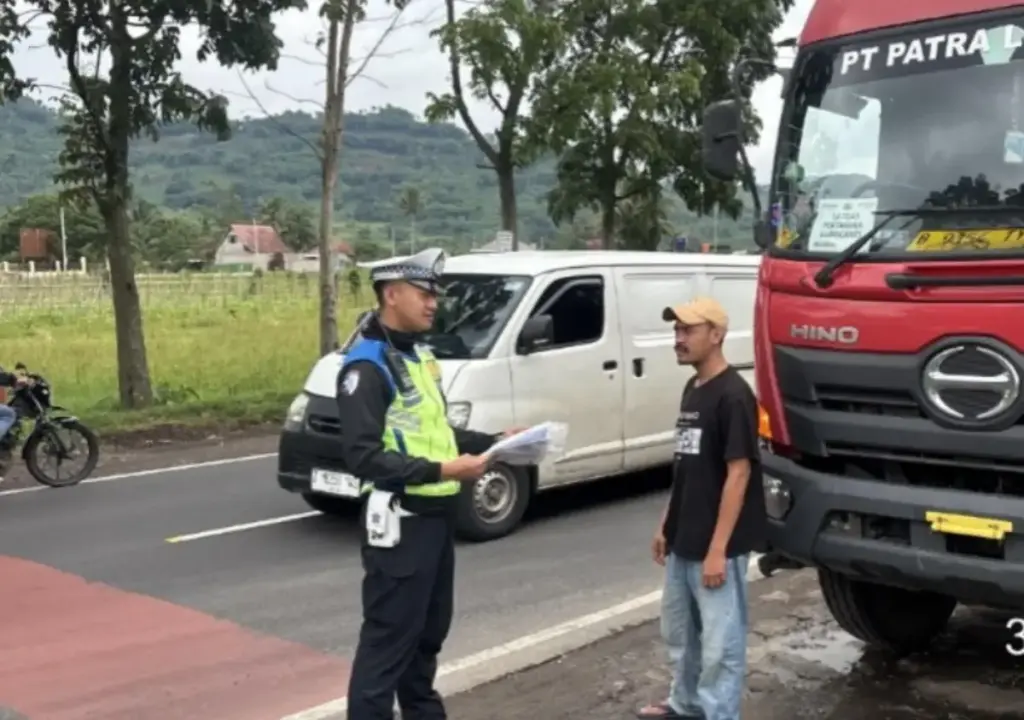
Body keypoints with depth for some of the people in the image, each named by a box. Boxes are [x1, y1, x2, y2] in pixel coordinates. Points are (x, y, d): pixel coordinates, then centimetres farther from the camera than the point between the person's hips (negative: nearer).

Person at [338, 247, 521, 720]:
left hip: (437, 515, 9)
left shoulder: (418, 354, 14)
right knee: (388, 638, -2)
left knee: (429, 631, 21)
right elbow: (363, 457, -24)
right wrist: (441, 470, -29)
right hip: (400, 521, -9)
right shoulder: (367, 366, -17)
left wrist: (495, 441, 8)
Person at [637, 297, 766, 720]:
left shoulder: (733, 395, -17)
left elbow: (738, 473, -19)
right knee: (678, 630, 22)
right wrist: (666, 524, 17)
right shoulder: (691, 389, 10)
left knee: (719, 642, 0)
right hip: (682, 542, 9)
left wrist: (718, 548, -21)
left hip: (716, 546, -9)